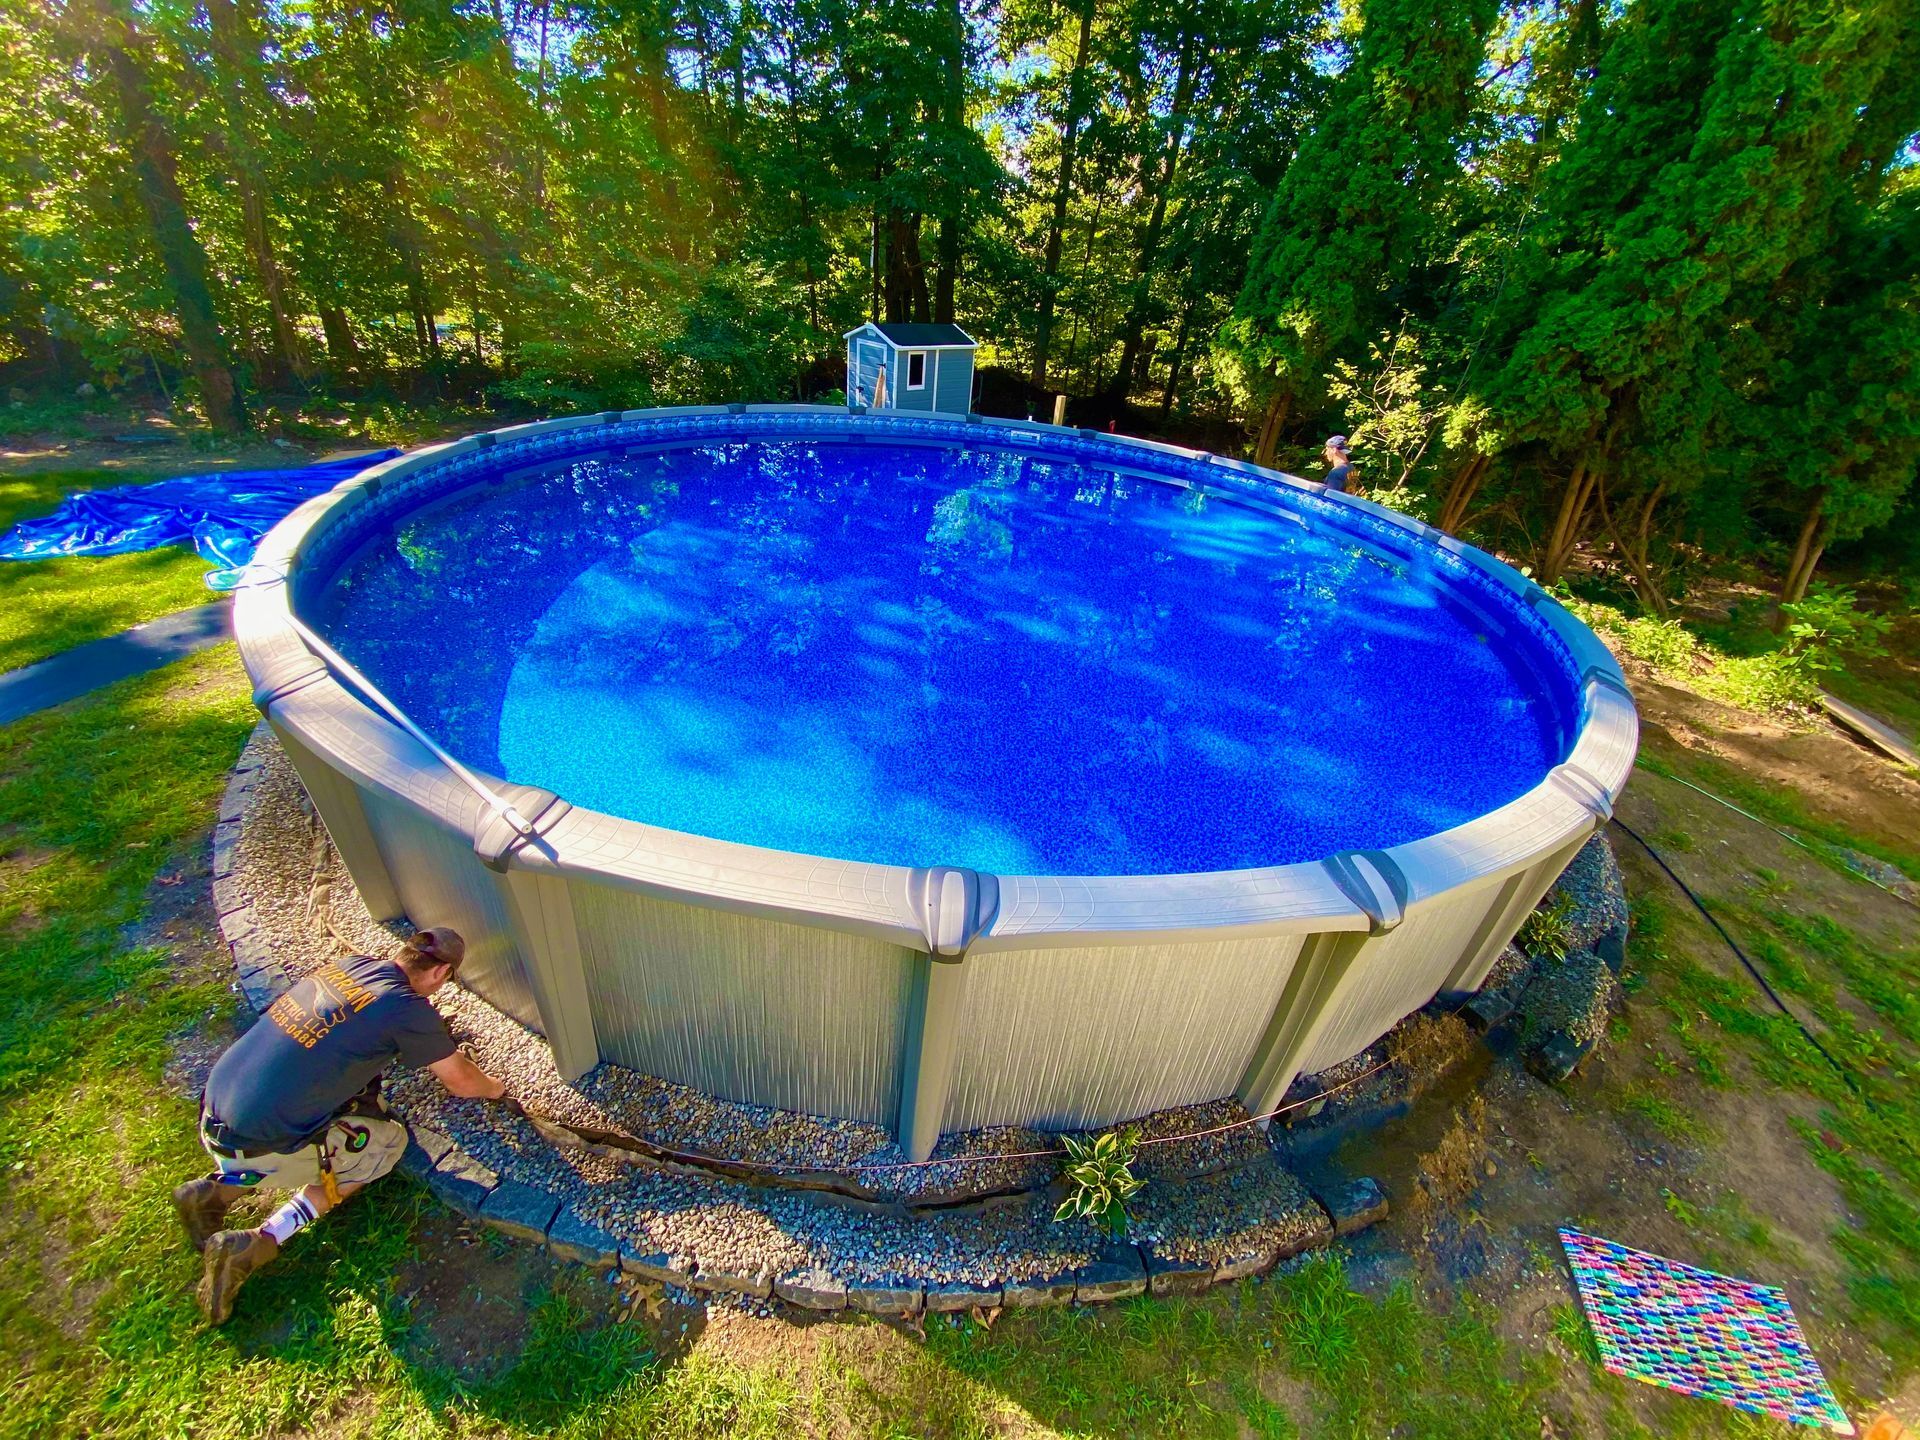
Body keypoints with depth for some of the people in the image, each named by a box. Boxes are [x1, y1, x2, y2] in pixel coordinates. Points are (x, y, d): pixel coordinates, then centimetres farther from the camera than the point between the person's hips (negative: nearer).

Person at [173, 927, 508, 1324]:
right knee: (389, 1143, 12)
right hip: (258, 1148, -7)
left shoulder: (350, 963, 3)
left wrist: (436, 1042, 37)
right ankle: (258, 1244, 1)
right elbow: (462, 1082, -3)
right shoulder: (407, 1010, -17)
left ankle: (216, 1190, 15)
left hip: (213, 1112, 7)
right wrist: (494, 1088, 18)